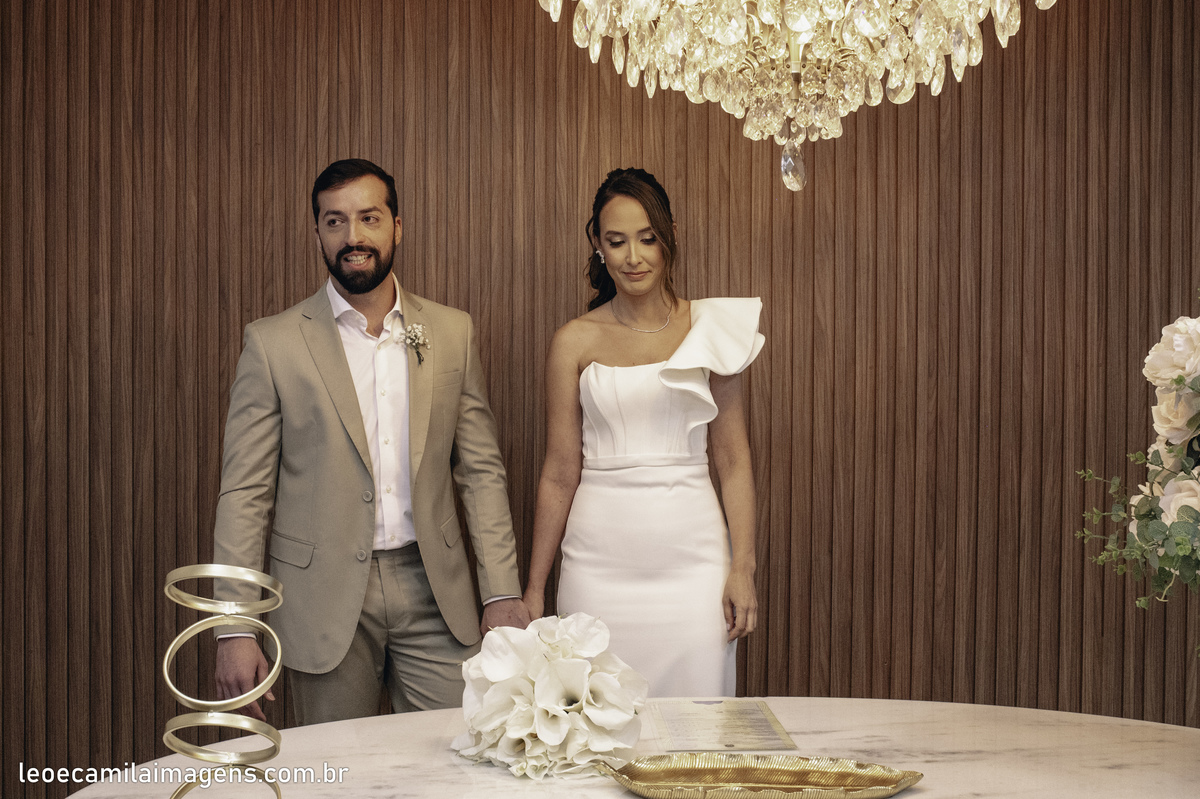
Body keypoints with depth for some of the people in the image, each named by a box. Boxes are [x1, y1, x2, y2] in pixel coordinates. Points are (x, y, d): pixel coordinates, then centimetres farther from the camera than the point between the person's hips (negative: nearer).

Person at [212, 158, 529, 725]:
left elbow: (480, 471, 9)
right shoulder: (273, 344, -1)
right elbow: (244, 493, -2)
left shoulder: (452, 332, 7)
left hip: (435, 595, 2)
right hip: (326, 601, -2)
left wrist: (502, 593, 1)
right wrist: (235, 630, -8)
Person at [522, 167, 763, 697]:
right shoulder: (574, 342, 3)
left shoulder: (714, 330, 5)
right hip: (600, 563, 0)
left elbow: (733, 458, 6)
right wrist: (534, 588, 5)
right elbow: (559, 475, 5)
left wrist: (743, 568, -2)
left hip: (691, 555, 0)